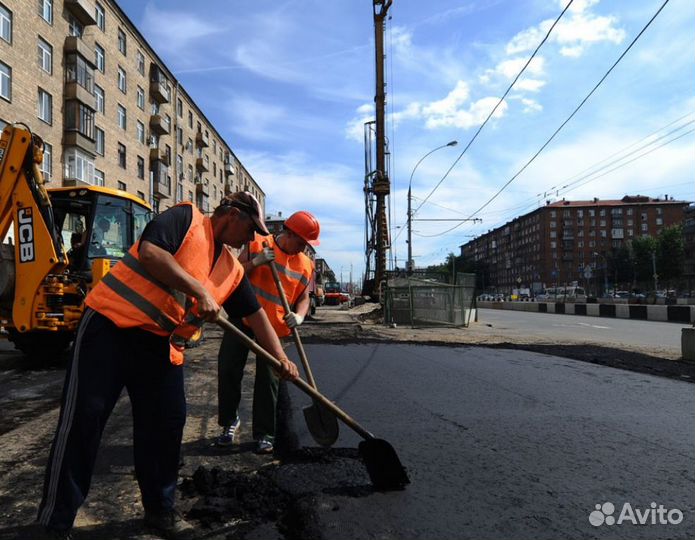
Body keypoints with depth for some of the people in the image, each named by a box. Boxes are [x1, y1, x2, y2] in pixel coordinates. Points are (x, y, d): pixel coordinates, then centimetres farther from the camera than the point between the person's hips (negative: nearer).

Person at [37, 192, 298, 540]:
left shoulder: (232, 269, 11)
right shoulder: (186, 218, -7)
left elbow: (256, 314, 14)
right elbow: (150, 250, -24)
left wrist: (281, 357, 8)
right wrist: (200, 290, -22)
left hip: (161, 345, 7)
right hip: (111, 325, -6)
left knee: (165, 425, 6)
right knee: (82, 419, -3)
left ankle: (160, 510, 24)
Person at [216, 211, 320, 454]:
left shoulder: (306, 265, 2)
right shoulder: (256, 245, -4)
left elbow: (304, 297, 5)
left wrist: (299, 316, -16)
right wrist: (255, 262, -21)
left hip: (273, 326, 1)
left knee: (268, 378, -1)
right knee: (228, 370, 4)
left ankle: (264, 434, 13)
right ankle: (229, 421, 26)